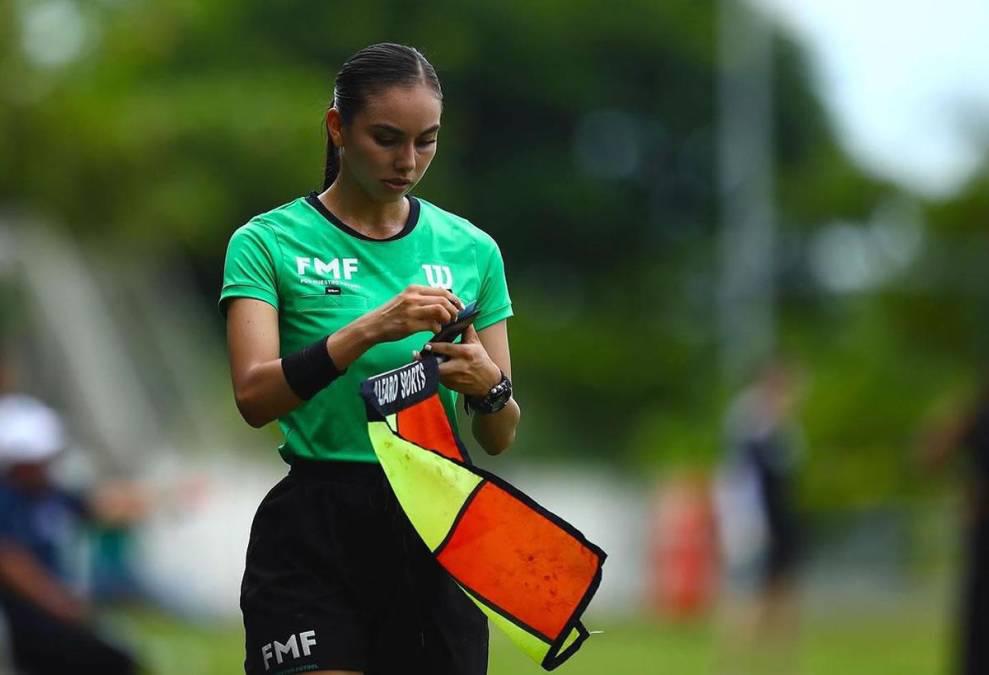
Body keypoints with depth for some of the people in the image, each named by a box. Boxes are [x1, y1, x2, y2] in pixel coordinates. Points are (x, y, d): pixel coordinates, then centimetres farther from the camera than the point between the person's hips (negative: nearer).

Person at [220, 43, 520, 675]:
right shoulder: (268, 243, -2)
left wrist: (489, 384, -13)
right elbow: (254, 396, -16)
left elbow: (499, 438, 9)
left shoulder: (472, 249, 8)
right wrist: (369, 328, -28)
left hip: (439, 535, 4)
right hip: (315, 534, -4)